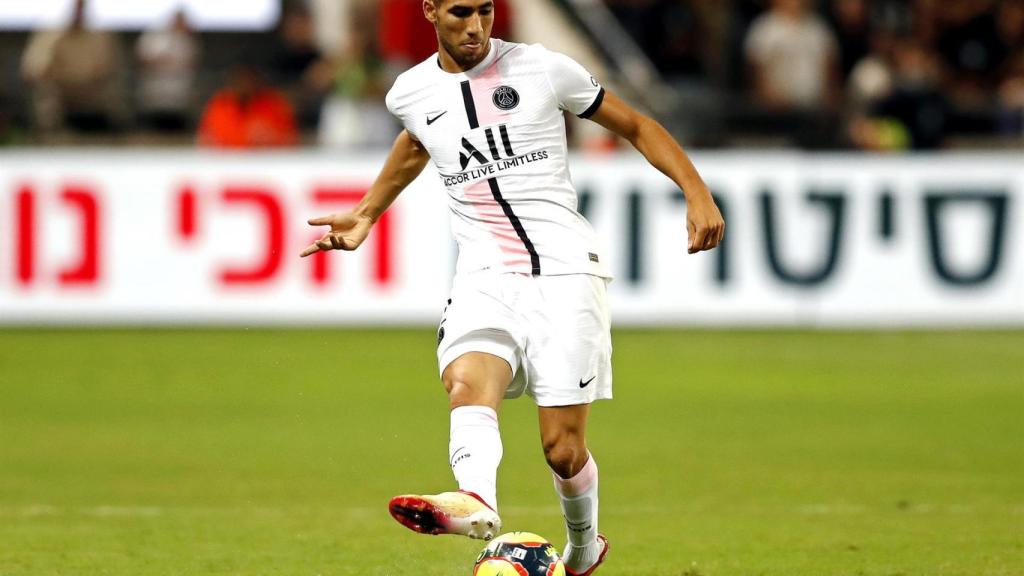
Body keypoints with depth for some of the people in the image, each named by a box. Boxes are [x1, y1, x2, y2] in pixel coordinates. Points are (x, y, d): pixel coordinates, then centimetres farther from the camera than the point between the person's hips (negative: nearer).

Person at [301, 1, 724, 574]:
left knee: (563, 448, -6)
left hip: (565, 268, -2)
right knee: (467, 383, -31)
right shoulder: (412, 93, 10)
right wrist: (365, 216, 35)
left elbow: (636, 125, 9)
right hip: (485, 273, 3)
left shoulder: (542, 69, 0)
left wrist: (698, 193, 0)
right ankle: (477, 501, -57)